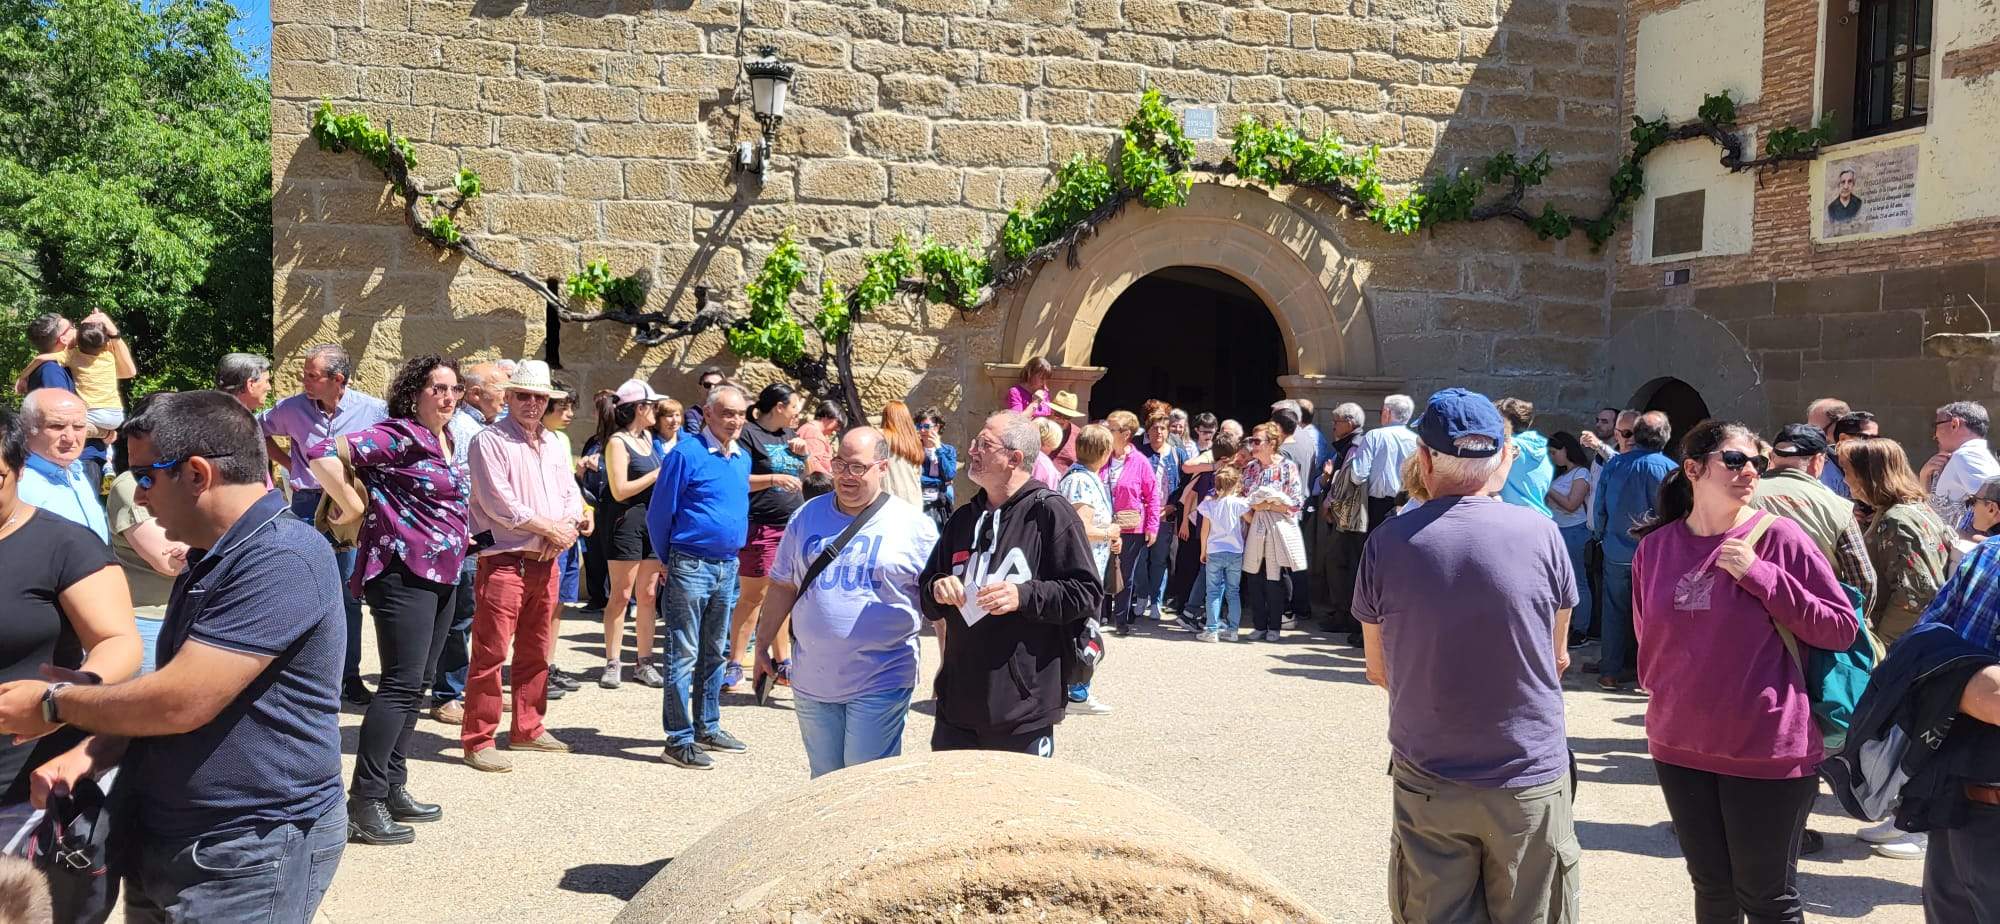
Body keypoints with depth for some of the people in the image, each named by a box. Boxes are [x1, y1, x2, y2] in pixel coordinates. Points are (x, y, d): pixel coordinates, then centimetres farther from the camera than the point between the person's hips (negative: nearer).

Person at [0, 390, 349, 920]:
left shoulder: (282, 559, -22)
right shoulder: (212, 560, 12)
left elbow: (180, 704, -24)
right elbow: (164, 696, 15)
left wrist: (55, 704, -8)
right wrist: (90, 753, -3)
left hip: (247, 861, -9)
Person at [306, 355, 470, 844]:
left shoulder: (445, 441, 14)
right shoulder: (399, 435, -12)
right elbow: (324, 455, -22)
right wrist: (355, 507, -16)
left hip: (440, 576, 9)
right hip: (403, 572, -9)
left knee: (418, 683, 13)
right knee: (402, 684, -11)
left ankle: (394, 788, 22)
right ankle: (364, 804, -7)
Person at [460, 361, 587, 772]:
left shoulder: (552, 443, 16)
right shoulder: (490, 441, -7)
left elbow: (570, 494, 14)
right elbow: (498, 503, -16)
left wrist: (569, 526, -7)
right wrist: (548, 526, -11)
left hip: (546, 563, 8)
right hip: (503, 561, -7)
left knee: (535, 652, 15)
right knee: (490, 654, -6)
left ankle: (527, 729, 27)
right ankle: (478, 741, 0)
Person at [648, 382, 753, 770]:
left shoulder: (743, 458, 10)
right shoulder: (685, 454, -12)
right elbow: (659, 514, -7)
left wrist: (733, 554, 17)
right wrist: (668, 561, 0)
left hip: (727, 567, 7)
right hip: (690, 567, -7)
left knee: (714, 652, 15)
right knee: (684, 655, -3)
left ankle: (707, 728, 27)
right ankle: (679, 740, 2)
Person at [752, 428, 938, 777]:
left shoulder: (914, 525, -5)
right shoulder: (808, 516, 7)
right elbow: (783, 586, 14)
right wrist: (762, 645, 14)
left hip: (880, 684, -4)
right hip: (812, 680, 4)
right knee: (823, 781, 16)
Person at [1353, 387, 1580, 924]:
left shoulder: (1387, 543, -8)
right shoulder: (1540, 533, -9)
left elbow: (1379, 672, 3)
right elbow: (1558, 659, 3)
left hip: (1426, 783, 1)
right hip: (1530, 780, 0)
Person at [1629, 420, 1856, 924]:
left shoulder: (1777, 537, -9)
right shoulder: (1654, 546, 2)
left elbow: (1842, 627, -10)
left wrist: (1761, 576, -18)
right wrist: (1666, 693, 10)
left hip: (1769, 749, -3)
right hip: (1679, 748, 4)